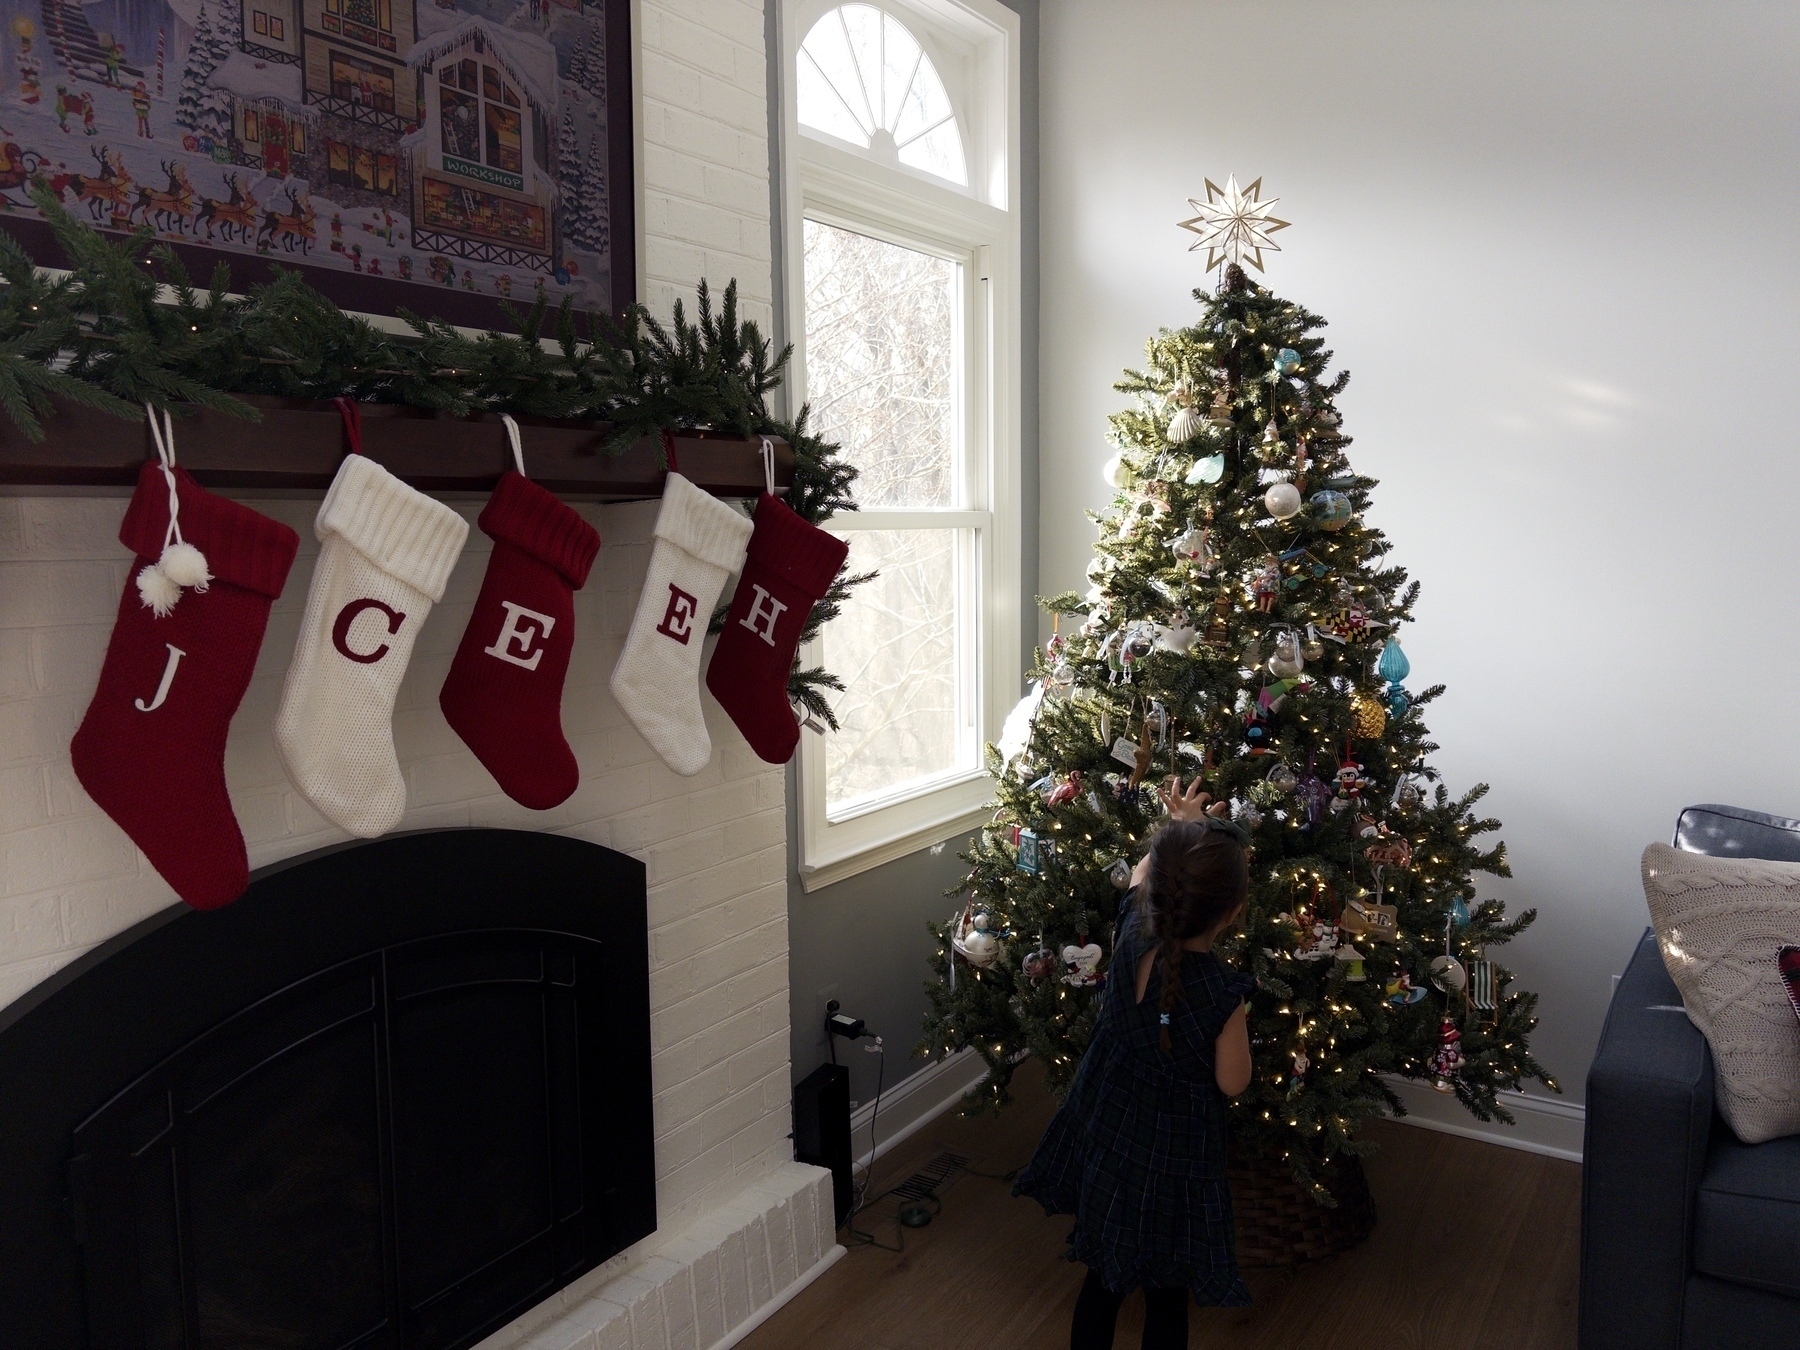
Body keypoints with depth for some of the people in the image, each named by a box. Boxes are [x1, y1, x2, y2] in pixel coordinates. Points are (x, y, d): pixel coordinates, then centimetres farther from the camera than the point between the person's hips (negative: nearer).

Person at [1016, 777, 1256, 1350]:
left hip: (1103, 1138, 4)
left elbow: (1143, 873, 5)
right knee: (1167, 1296, 19)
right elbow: (1232, 1084, -13)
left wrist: (1179, 829, 18)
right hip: (1172, 1162, -4)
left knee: (1102, 1278, 23)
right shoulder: (1224, 994, -29)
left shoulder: (1134, 934, -17)